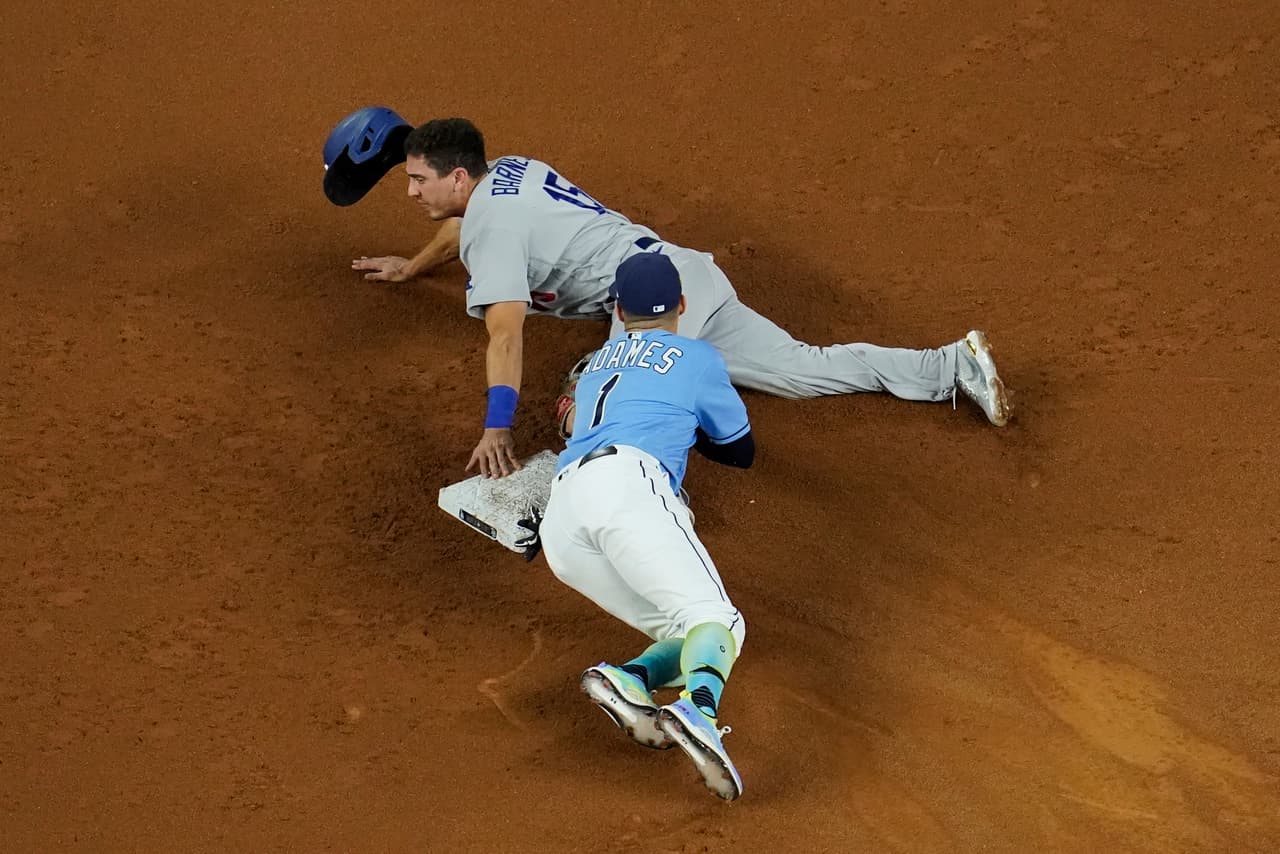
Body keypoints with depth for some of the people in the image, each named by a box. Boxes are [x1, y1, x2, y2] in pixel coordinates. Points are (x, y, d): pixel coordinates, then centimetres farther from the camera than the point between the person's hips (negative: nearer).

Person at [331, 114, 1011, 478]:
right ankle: (953, 364, 7)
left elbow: (505, 331, -25)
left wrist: (497, 428, -31)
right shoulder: (506, 171, 15)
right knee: (808, 369, 11)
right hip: (689, 278, 9)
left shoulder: (495, 230, -13)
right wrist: (411, 268, 56)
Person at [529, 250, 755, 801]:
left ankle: (630, 679, -26)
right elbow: (741, 451, 35)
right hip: (627, 483, -5)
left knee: (687, 637, 7)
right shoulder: (697, 358, 23)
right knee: (714, 619, -19)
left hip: (560, 523, 6)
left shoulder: (596, 363, 37)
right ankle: (699, 712, -52)